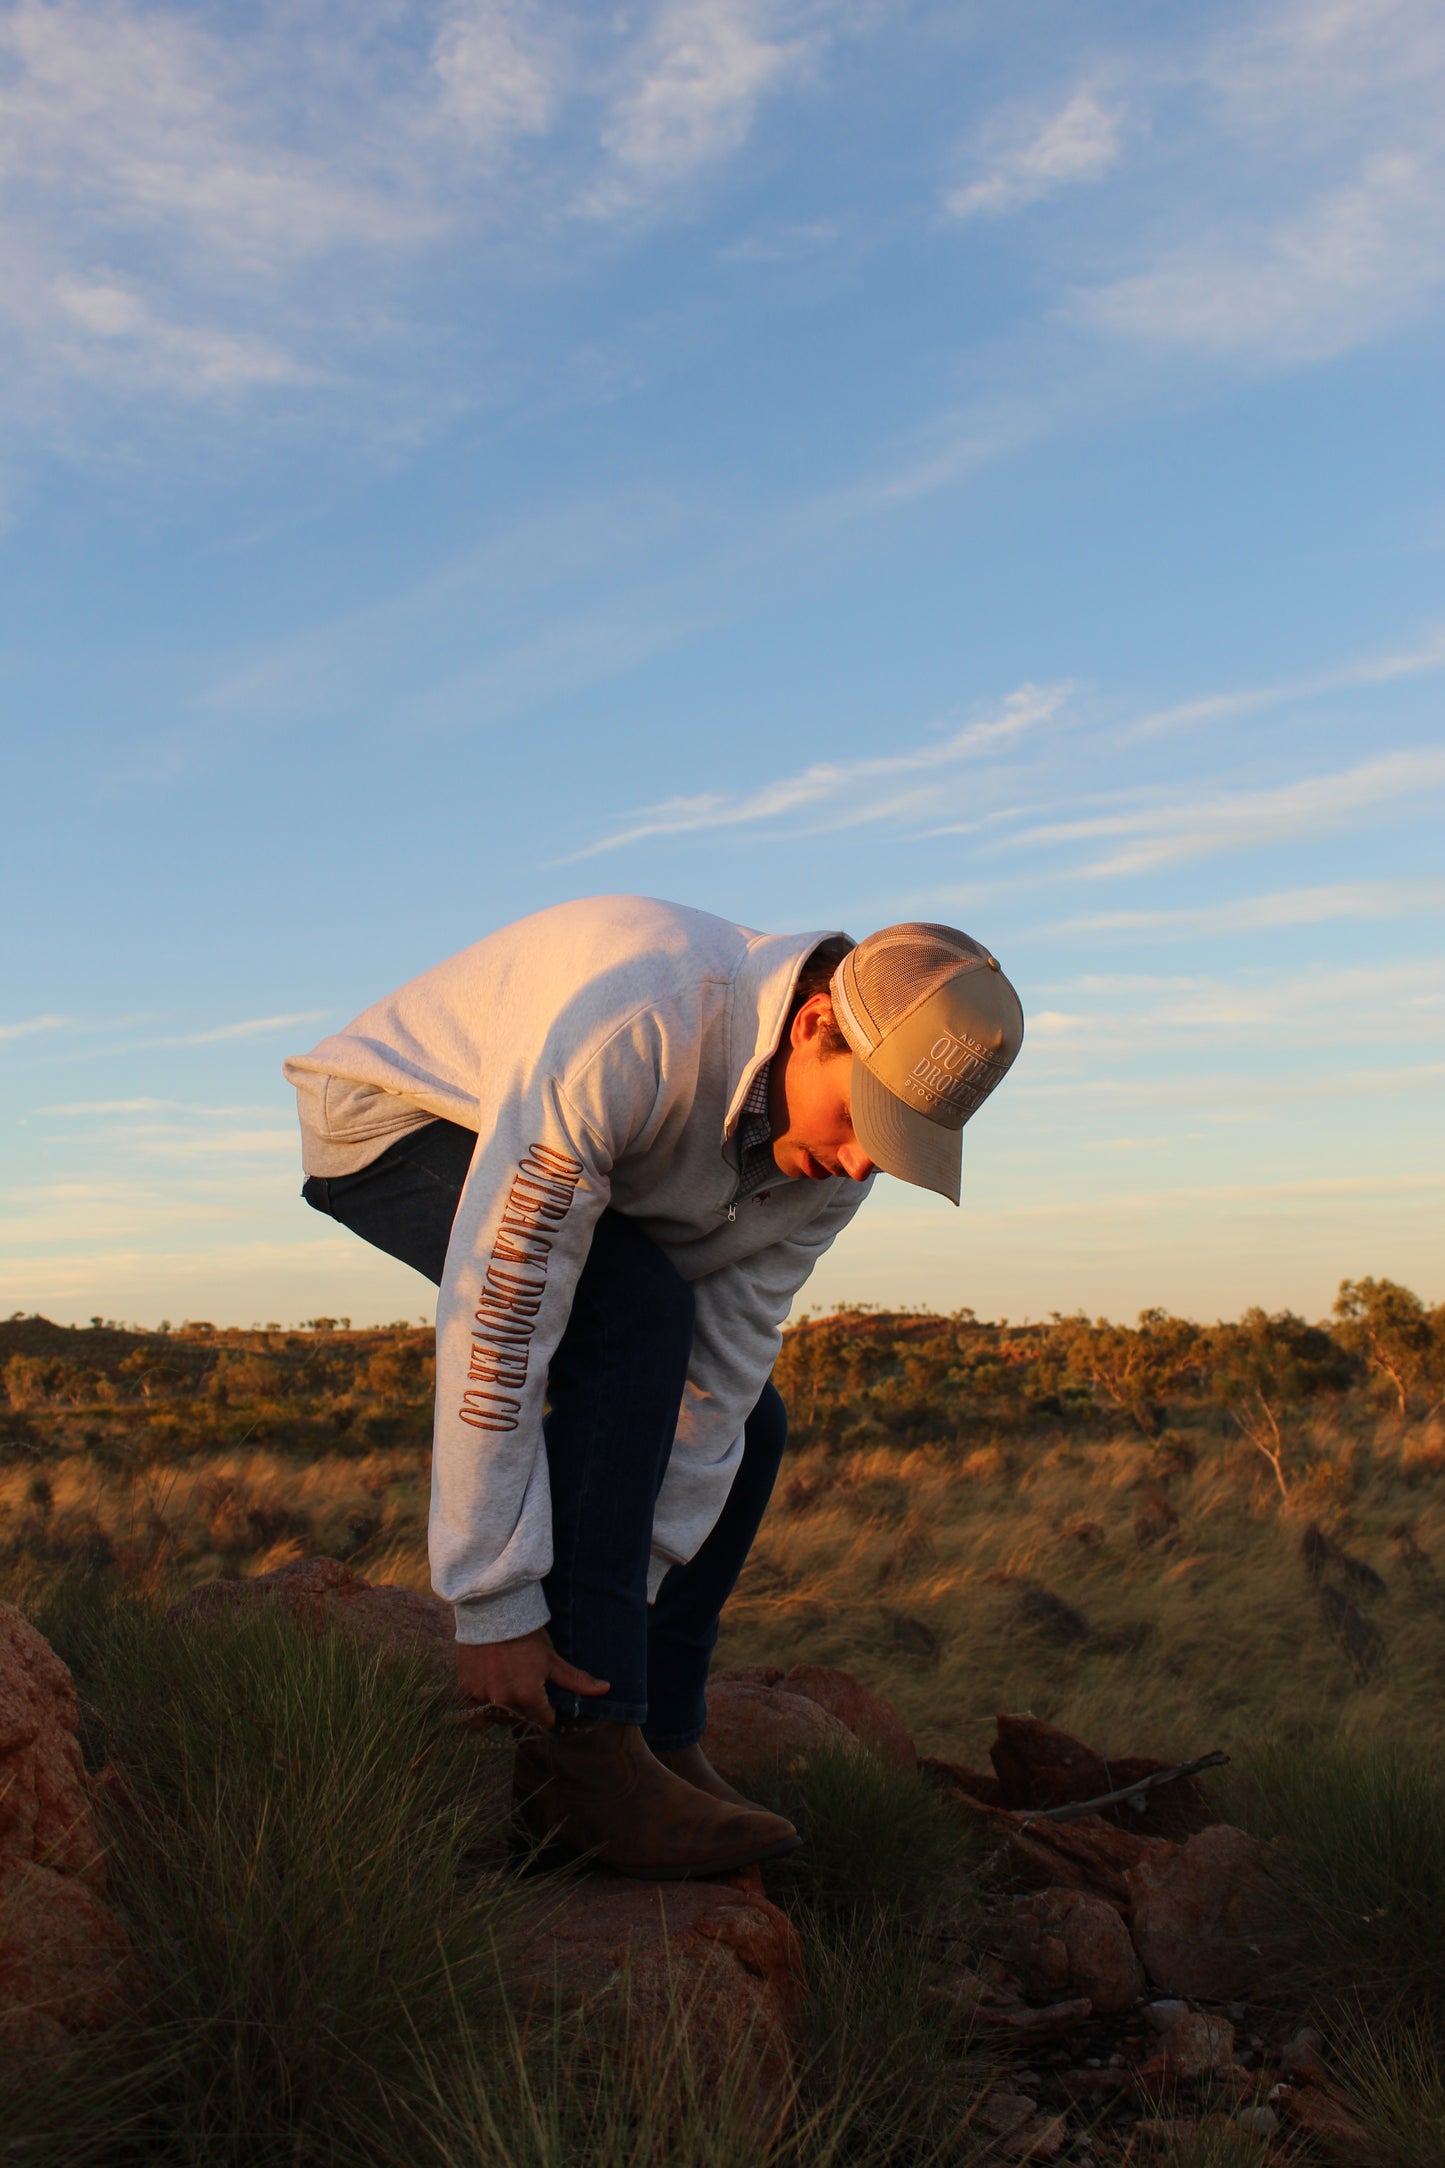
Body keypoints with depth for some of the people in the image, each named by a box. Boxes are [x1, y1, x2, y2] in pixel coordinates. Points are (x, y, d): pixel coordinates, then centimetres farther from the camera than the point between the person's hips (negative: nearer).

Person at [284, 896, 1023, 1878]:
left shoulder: (835, 1145, -17)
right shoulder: (630, 1033, -41)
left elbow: (719, 1367, -11)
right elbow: (497, 1319, -40)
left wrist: (636, 1590, -14)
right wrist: (496, 1608, -36)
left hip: (587, 1174, 7)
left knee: (744, 1426, -4)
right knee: (637, 1312, -31)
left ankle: (658, 1739, 7)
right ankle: (583, 1747, -29)